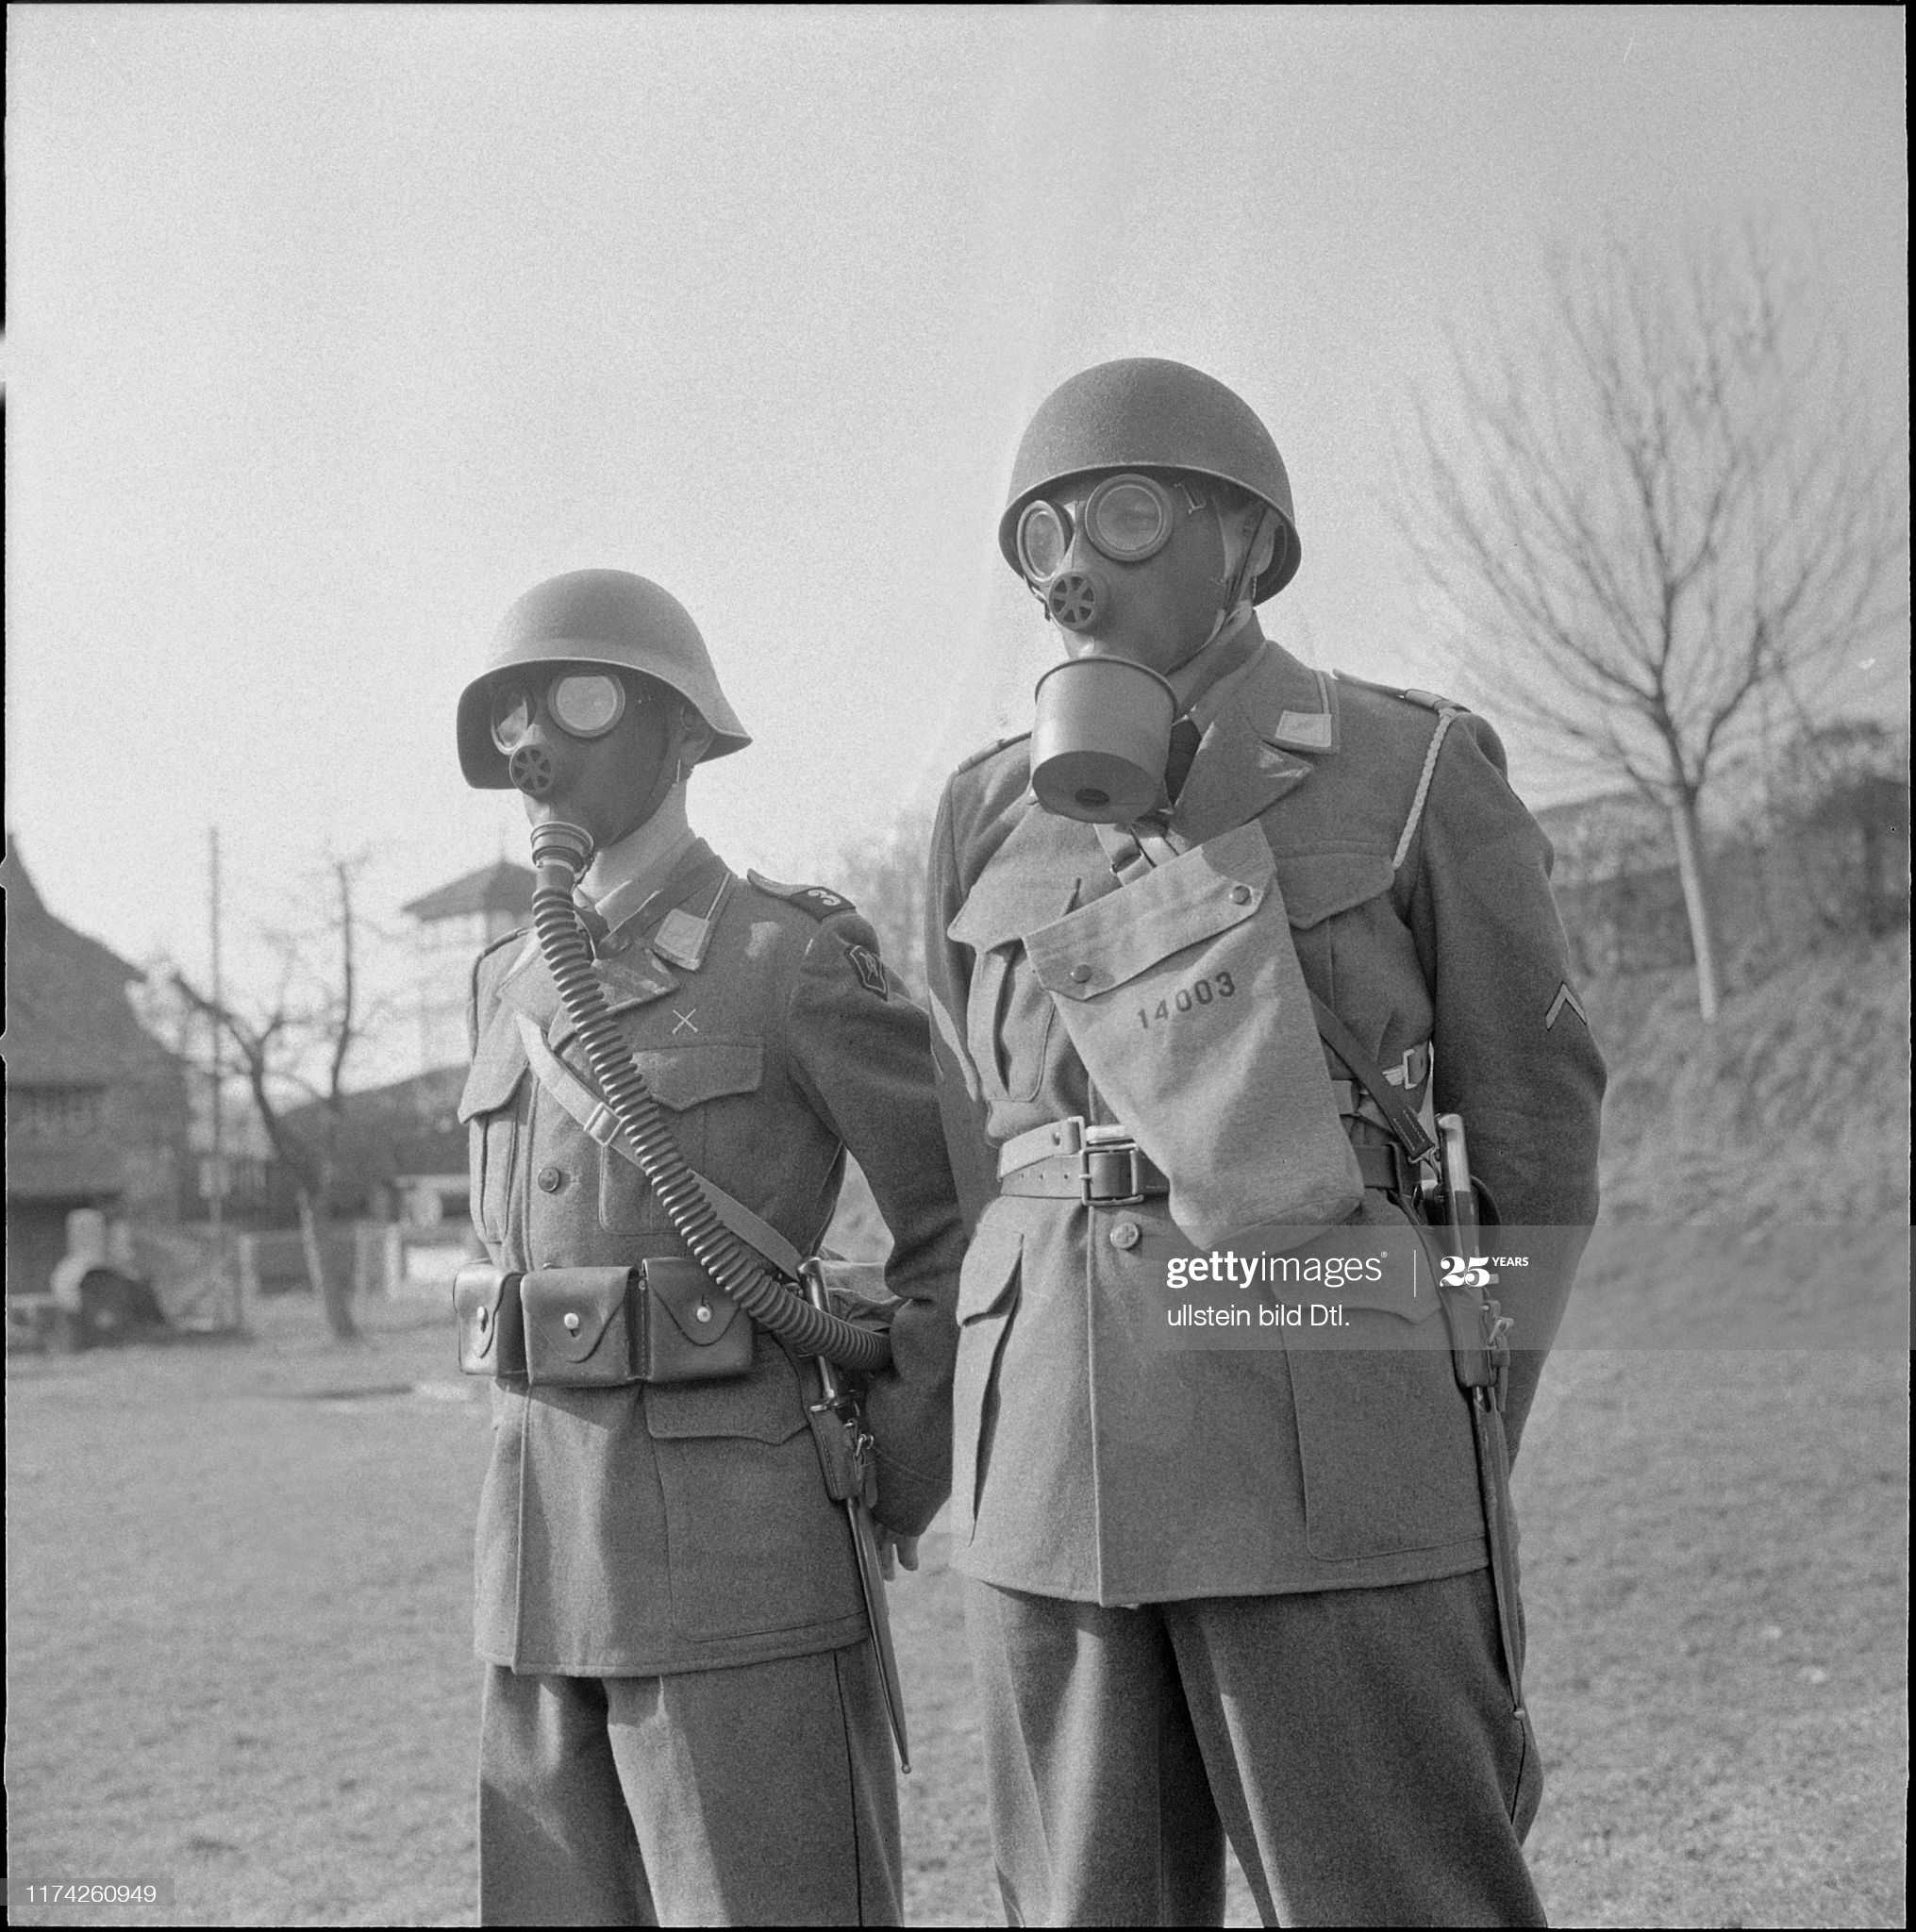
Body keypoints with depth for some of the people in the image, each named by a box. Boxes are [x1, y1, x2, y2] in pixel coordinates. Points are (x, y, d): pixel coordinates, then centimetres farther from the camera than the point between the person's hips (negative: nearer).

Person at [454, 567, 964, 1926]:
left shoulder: (797, 957, -6)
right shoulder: (520, 987, 14)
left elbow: (969, 1228, -2)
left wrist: (883, 1495, -5)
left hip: (744, 1556, -7)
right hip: (545, 1551, 7)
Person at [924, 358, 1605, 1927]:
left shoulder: (1416, 776, 1)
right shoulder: (996, 817, 12)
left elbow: (1534, 1128, 6)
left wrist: (1458, 1463, 6)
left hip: (1333, 1460, -4)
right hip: (1053, 1472, 4)